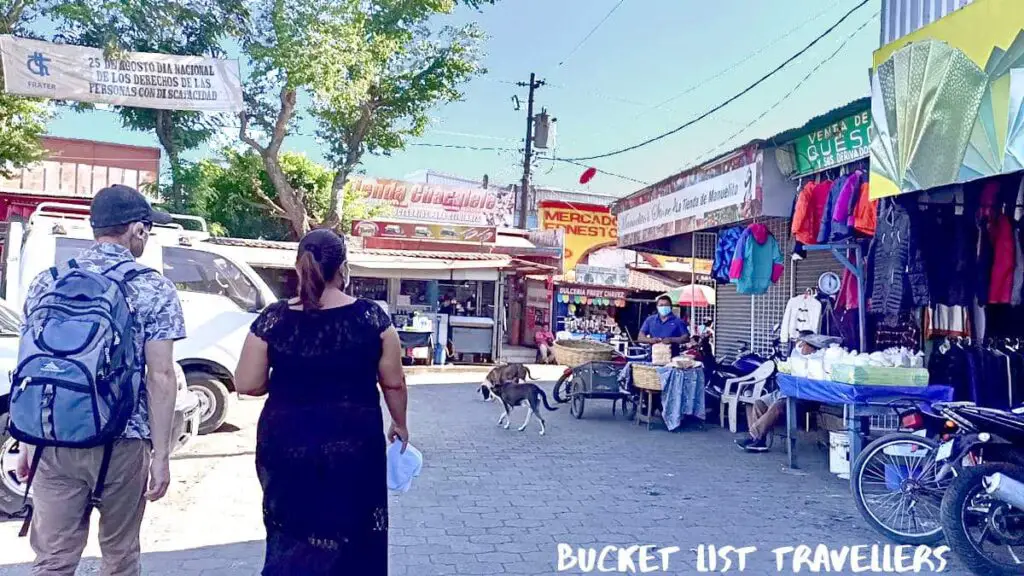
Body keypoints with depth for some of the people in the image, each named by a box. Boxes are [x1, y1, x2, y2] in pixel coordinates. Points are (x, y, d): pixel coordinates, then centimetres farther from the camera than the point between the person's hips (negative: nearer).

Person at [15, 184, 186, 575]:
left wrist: (27, 443, 16)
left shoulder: (47, 282, 6)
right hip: (122, 443, -3)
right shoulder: (153, 290, -6)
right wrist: (161, 454, -6)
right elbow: (160, 376, -11)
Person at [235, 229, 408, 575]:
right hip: (354, 442, -1)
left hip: (286, 442, 1)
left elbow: (246, 384, -2)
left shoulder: (273, 319, -6)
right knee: (351, 533, 17)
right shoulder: (372, 317, -7)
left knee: (290, 535, 18)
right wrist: (399, 424, 16)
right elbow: (394, 383, -1)